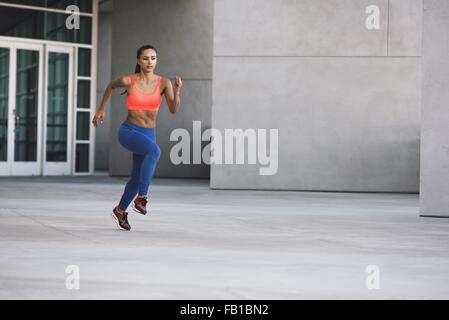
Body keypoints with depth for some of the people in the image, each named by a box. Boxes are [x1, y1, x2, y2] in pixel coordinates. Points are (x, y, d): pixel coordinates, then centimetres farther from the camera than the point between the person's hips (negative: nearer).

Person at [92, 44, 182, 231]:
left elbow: (174, 110, -14)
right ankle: (141, 198, -27)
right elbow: (111, 86, 13)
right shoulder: (128, 80, -9)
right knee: (154, 151, -34)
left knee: (137, 178, 15)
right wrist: (101, 109, 17)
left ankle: (120, 210, 42)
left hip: (148, 134, 4)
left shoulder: (164, 83, -5)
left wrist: (177, 91, -31)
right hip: (128, 131, -4)